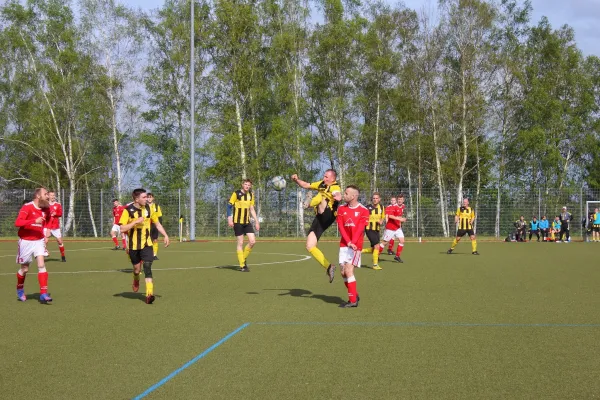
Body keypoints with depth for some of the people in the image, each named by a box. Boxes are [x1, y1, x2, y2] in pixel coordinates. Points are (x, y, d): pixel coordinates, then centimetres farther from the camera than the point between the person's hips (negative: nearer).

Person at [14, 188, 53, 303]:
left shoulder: (45, 209, 4)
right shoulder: (27, 207, -15)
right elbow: (17, 222, -28)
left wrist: (45, 234, 12)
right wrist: (34, 221, -35)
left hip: (39, 240, 4)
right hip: (26, 241, -4)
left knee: (41, 265, -12)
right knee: (24, 269, 9)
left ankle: (43, 294, -13)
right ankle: (20, 290, 36)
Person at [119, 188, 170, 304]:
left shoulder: (148, 209, 1)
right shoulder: (128, 211, -11)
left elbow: (157, 223, 12)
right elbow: (122, 229, -16)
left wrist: (165, 235, 3)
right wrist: (135, 222, -24)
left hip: (146, 244, 1)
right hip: (133, 245, -1)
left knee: (147, 267, -14)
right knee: (137, 269, 10)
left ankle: (149, 294, -18)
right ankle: (136, 281, 46)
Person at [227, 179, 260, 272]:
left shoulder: (251, 195, 9)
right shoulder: (236, 194, -7)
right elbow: (229, 206, -8)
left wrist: (256, 221, 11)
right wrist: (229, 219, -17)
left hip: (247, 222, 5)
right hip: (237, 222, -5)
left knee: (252, 241, -5)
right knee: (240, 243, -4)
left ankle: (243, 259, 16)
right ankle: (242, 266, 2)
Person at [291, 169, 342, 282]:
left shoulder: (335, 188, -8)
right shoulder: (322, 184, 16)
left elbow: (338, 195, -32)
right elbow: (306, 185, 26)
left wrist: (337, 196, -57)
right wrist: (297, 180, 7)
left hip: (327, 216, -7)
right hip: (319, 219, 7)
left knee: (321, 199, -31)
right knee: (310, 247, 3)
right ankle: (329, 267, 7)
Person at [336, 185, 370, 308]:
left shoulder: (363, 210, -5)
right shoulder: (341, 209, 8)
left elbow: (360, 229, -12)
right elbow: (341, 227, -1)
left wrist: (352, 243, -23)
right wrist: (348, 242, -14)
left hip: (356, 245, -5)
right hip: (344, 245, 5)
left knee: (348, 270, -13)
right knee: (343, 271, 3)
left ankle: (353, 300, -6)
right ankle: (354, 295, 20)